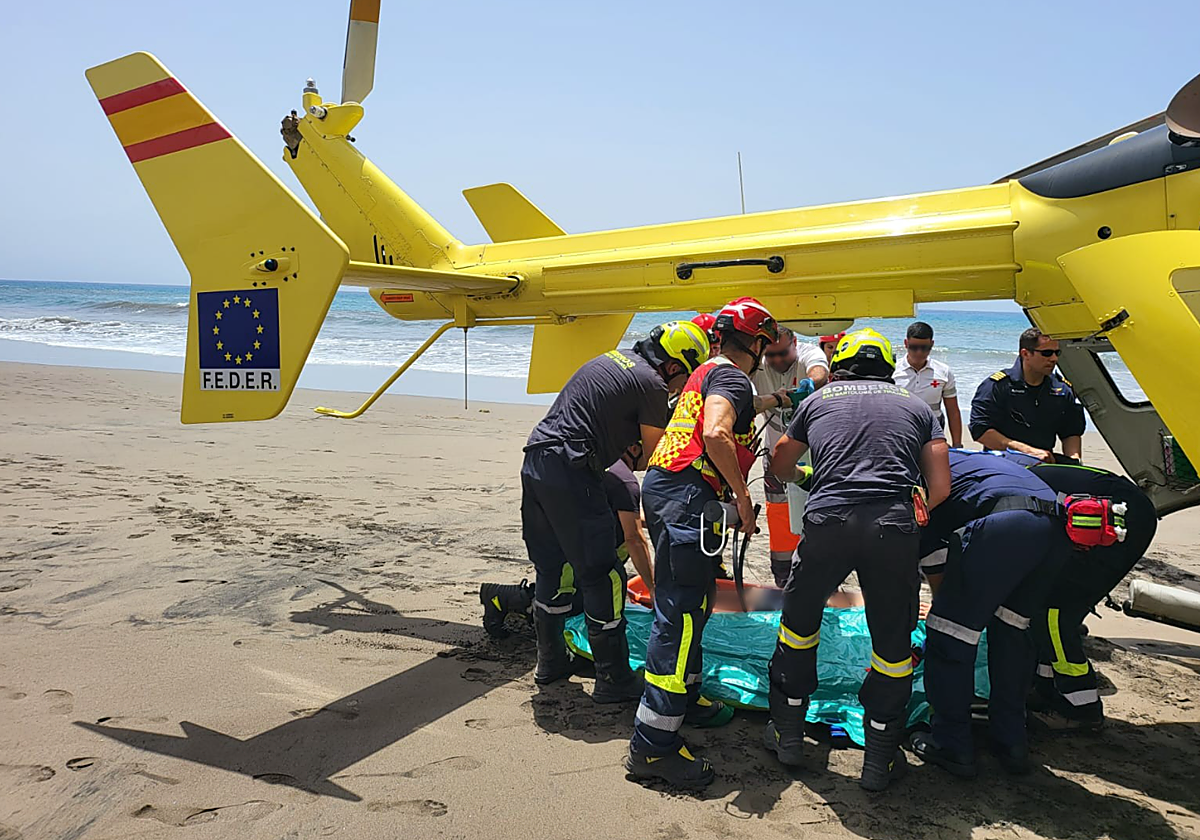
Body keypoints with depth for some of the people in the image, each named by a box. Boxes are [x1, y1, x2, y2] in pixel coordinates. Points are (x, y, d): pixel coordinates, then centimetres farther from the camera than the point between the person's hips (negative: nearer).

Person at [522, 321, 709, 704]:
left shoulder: (611, 359, 20)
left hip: (534, 462, 9)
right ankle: (613, 680, 8)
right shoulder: (651, 383, -6)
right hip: (569, 472, -9)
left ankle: (551, 662, 32)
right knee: (602, 578, 0)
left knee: (552, 567, 20)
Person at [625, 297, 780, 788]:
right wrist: (742, 496, -16)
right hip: (684, 495, -11)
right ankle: (652, 743, -10)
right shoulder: (731, 377, -7)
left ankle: (683, 699, 34)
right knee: (682, 613, -11)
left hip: (666, 489, 11)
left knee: (693, 601, 20)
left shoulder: (709, 372, 24)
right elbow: (715, 434, -25)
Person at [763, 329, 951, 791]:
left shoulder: (818, 400, 22)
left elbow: (780, 465, 35)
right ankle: (880, 759, 24)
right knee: (892, 640, 16)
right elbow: (940, 487, 13)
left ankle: (787, 734, 32)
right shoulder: (916, 406, 22)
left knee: (799, 620, 21)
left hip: (828, 521, 0)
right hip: (894, 526, 0)